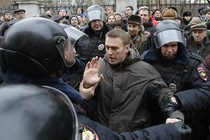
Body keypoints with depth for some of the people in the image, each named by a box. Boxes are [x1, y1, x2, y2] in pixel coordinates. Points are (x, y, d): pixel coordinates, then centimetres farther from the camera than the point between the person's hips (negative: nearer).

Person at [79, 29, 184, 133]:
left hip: (135, 134, -1)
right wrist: (86, 86, -19)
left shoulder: (145, 70, -5)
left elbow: (164, 94, -2)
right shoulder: (98, 66, 0)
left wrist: (175, 117, -19)